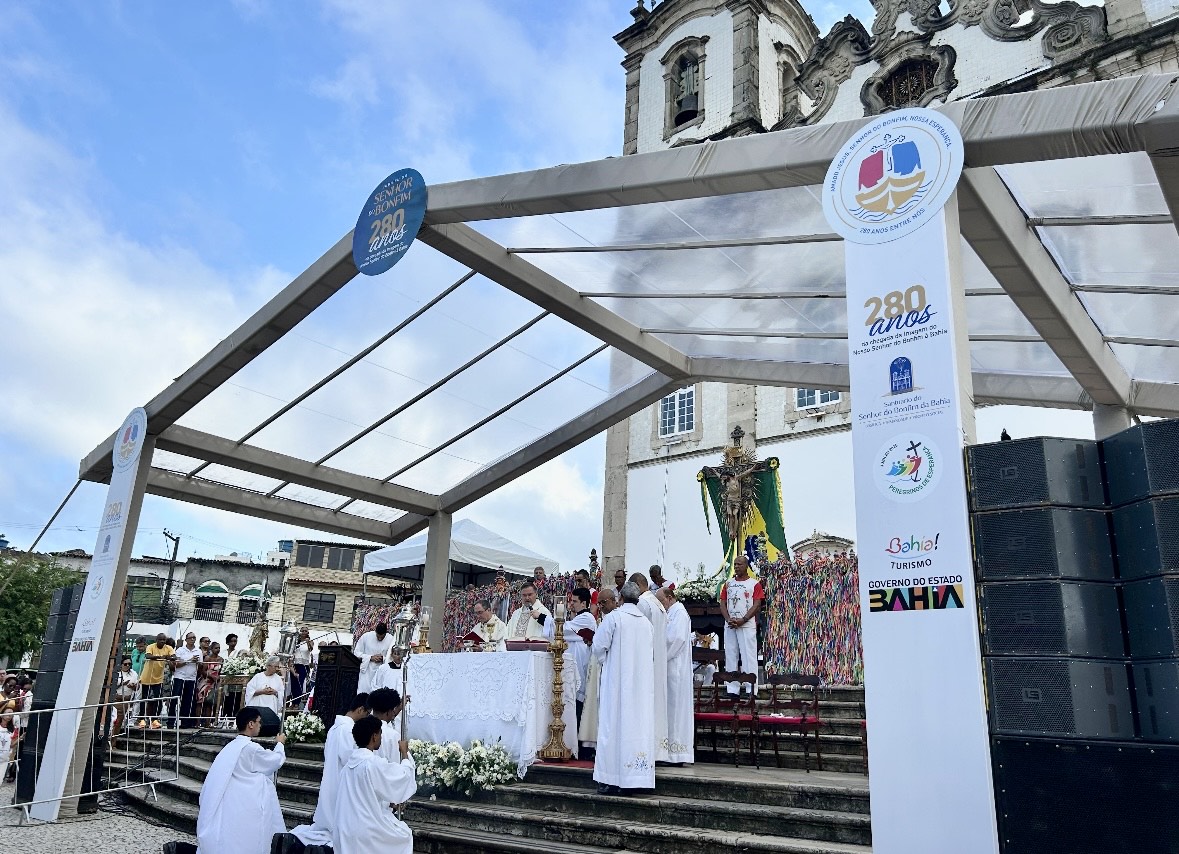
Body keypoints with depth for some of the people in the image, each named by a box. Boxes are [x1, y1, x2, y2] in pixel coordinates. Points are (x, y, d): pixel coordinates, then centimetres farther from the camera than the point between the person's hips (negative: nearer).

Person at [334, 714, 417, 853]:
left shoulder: (350, 762, 5)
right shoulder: (374, 764, -20)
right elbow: (404, 777, -7)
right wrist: (404, 752, 6)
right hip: (368, 830, -7)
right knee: (405, 834, 15)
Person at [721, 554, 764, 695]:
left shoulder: (754, 584, 1)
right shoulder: (728, 584, 14)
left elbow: (757, 605, -7)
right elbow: (723, 604, 10)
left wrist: (742, 620, -15)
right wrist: (728, 619, -8)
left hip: (747, 626, -5)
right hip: (729, 626, 5)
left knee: (748, 657, -5)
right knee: (730, 657, 5)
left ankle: (751, 690, -1)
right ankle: (732, 689, 10)